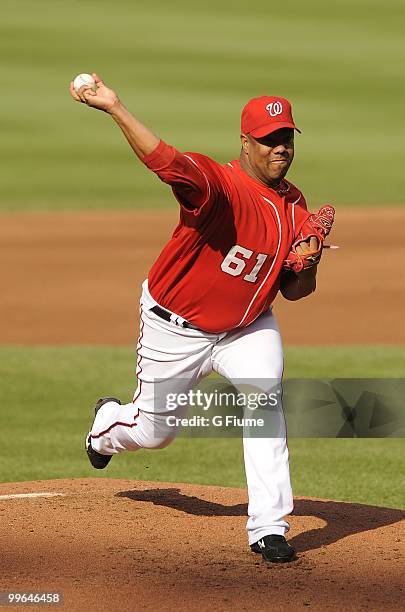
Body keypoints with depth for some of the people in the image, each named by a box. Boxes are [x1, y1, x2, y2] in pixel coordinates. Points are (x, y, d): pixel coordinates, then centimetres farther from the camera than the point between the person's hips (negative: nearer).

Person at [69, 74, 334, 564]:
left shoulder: (294, 204, -6)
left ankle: (268, 528, -17)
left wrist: (307, 263, -22)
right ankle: (108, 422, 52)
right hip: (176, 327, -4)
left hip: (247, 327, 4)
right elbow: (166, 161, -51)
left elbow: (294, 291, 2)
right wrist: (115, 109, -67)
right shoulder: (218, 184, -28)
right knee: (154, 430, 13)